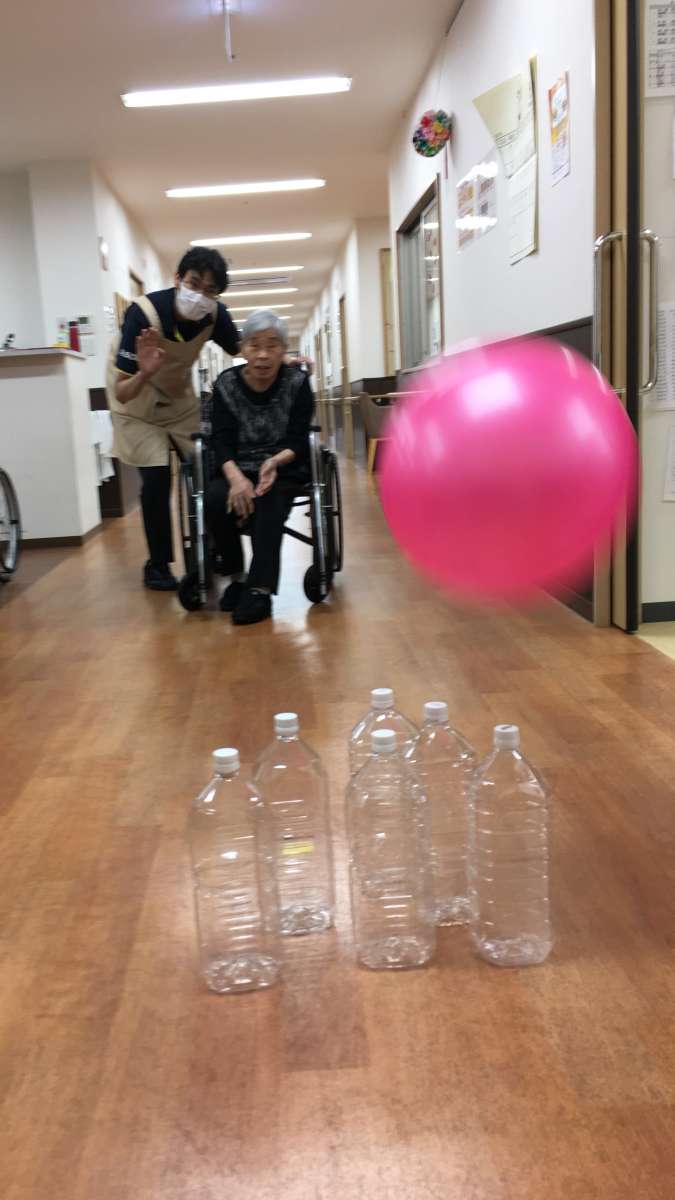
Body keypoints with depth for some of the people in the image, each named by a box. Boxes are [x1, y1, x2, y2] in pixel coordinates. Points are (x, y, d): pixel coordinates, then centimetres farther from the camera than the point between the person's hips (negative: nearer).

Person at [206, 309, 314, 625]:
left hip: (283, 469, -1)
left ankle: (260, 589, -36)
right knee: (216, 499, -29)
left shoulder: (297, 383, -4)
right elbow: (221, 441, -9)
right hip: (238, 469, 2)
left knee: (268, 503, -33)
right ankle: (236, 578, -12)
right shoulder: (226, 384, -2)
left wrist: (274, 462, -31)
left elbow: (298, 441, -8)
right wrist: (235, 477, -29)